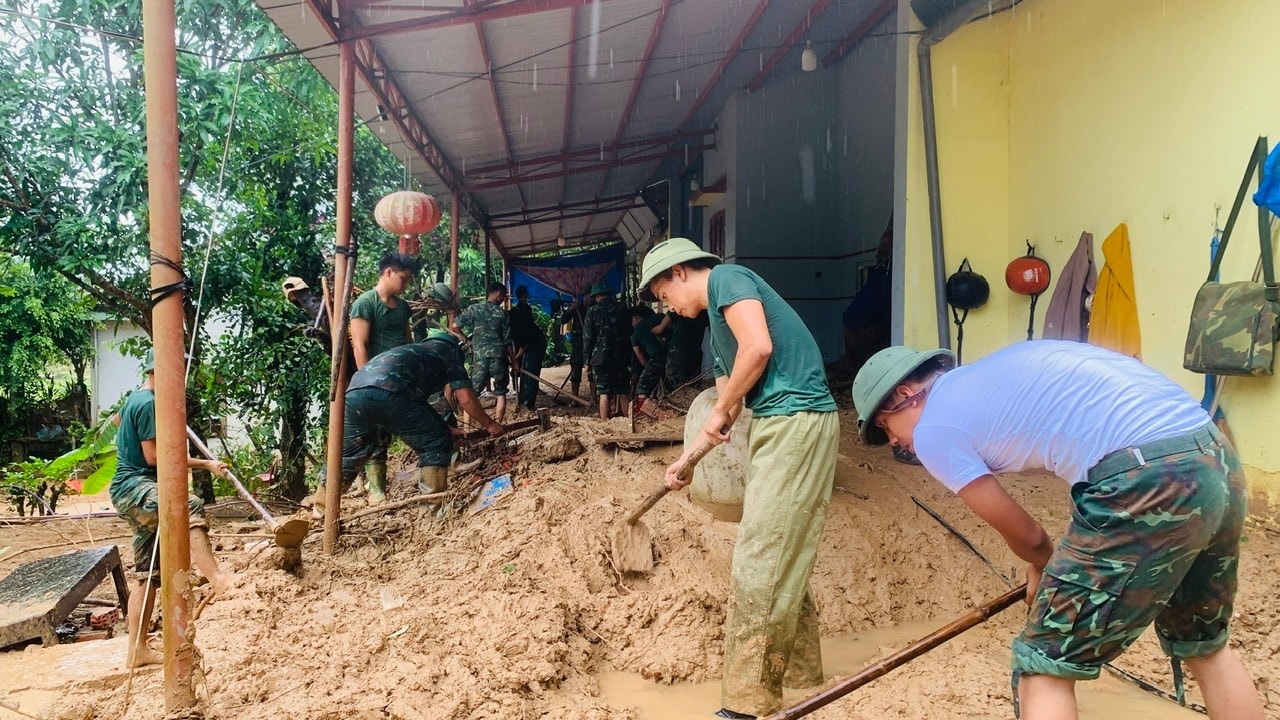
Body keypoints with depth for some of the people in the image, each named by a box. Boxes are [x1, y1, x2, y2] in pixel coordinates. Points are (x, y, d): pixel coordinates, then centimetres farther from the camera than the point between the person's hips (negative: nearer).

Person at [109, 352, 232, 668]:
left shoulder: (134, 399, 18)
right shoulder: (149, 403, -14)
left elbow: (117, 419, 40)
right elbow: (154, 456, -19)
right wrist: (205, 464, -14)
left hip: (131, 493, 11)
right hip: (134, 487, -11)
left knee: (146, 571, 10)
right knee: (191, 507, -38)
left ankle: (137, 650, 15)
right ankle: (216, 578, -52)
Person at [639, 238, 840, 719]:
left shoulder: (726, 279, -3)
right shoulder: (718, 322, 24)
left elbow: (759, 346, -19)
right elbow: (727, 405, 29)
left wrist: (721, 411, -7)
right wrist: (686, 459, 34)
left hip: (795, 421, -10)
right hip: (778, 426, 10)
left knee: (759, 559, -6)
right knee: (782, 557, 16)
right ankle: (797, 668, 29)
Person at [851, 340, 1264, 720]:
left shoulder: (932, 430, 2)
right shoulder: (996, 373, 25)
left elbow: (1024, 536, 10)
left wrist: (1046, 569, 33)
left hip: (1148, 483, -9)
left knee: (1045, 667, 6)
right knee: (1205, 646, 30)